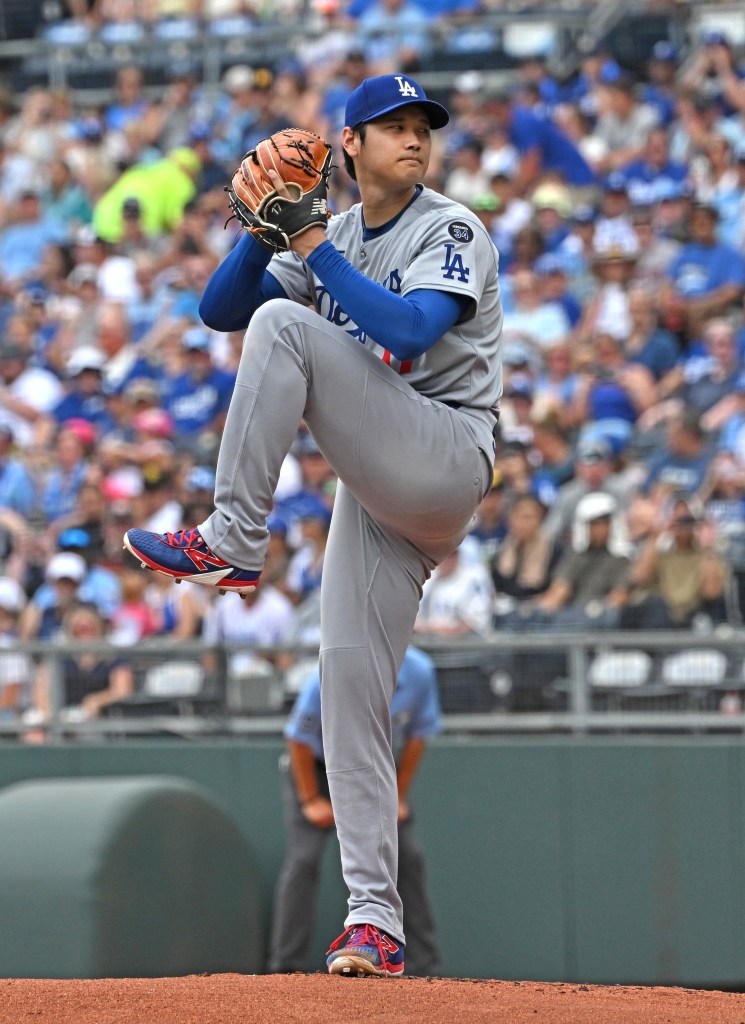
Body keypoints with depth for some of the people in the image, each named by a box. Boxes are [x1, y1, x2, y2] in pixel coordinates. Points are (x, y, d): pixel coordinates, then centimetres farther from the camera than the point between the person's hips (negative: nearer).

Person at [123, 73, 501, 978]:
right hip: (377, 487, 7)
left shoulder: (450, 232, -3)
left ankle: (231, 542, -22)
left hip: (446, 455, -7)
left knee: (285, 326, -21)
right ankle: (374, 920, -2)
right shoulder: (331, 240, 17)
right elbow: (220, 308, 10)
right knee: (348, 674, -3)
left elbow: (408, 331, -20)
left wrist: (314, 248, -16)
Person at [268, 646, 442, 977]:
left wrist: (399, 797, -5)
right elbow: (299, 739, -17)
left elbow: (417, 735, -6)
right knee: (304, 858, -16)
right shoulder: (328, 677, -32)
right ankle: (285, 968, -13)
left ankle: (424, 968, 5)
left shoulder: (419, 672, -23)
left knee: (408, 856, -3)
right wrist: (311, 799, -13)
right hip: (316, 765, -3)